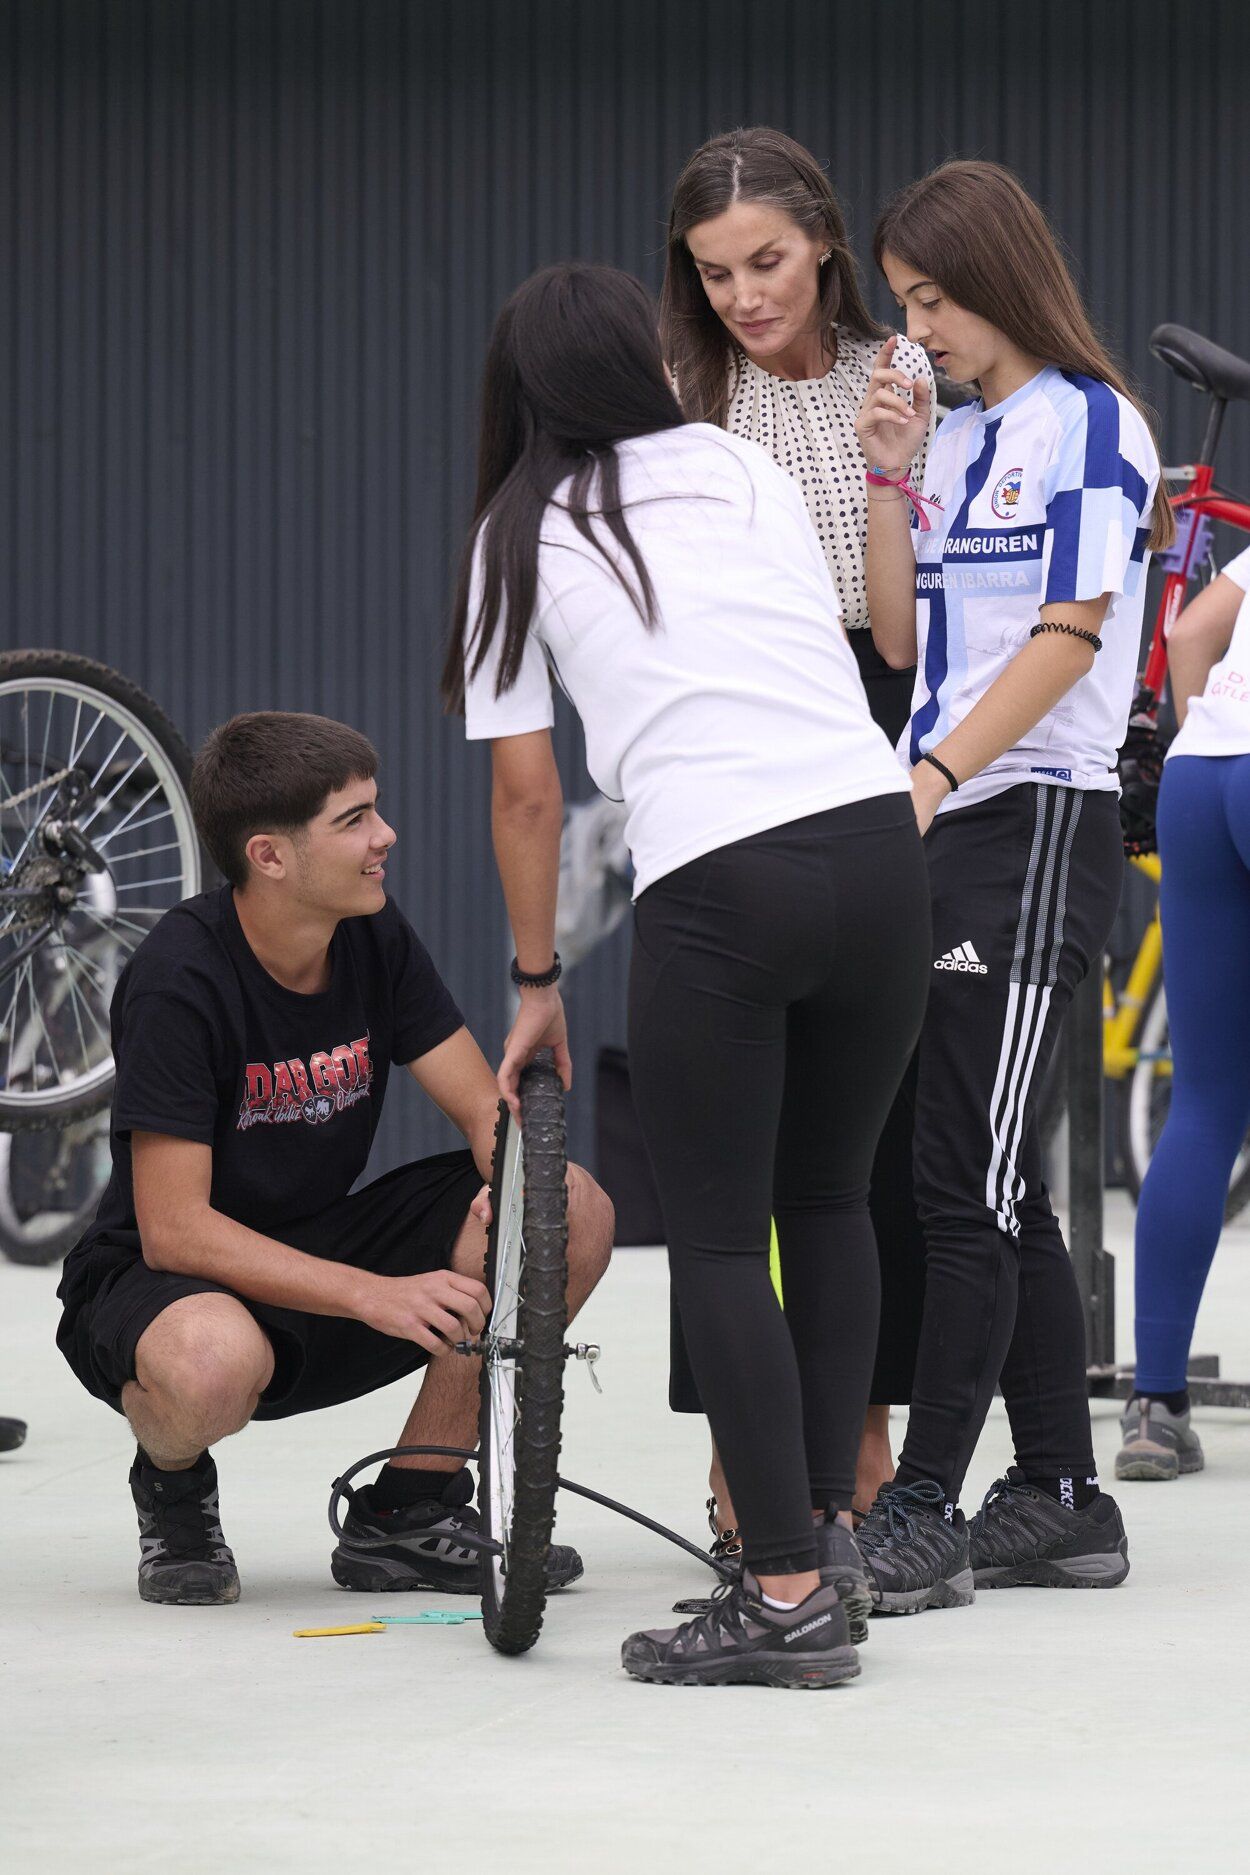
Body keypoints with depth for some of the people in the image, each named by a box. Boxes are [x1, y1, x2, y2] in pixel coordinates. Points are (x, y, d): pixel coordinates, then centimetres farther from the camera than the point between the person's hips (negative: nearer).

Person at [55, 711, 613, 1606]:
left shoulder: (375, 938, -3)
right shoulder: (179, 979, -22)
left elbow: (489, 1109, -2)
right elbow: (174, 1229, -27)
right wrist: (374, 1295, -35)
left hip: (321, 1247, 6)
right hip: (159, 1285, -6)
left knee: (577, 1213, -14)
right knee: (213, 1361, -44)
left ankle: (409, 1513, -1)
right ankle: (173, 1490, -3)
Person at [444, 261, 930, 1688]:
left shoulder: (522, 535, 10)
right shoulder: (749, 473, 18)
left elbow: (526, 791, 10)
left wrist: (536, 982, 19)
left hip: (709, 887, -4)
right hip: (876, 841, 4)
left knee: (718, 1241, 3)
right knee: (828, 1204, 19)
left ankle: (785, 1597, -2)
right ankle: (829, 1536, 20)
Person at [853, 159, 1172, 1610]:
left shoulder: (1088, 426, -6)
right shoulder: (956, 438, 17)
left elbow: (1070, 634, -14)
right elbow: (902, 638, 15)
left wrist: (930, 777, -21)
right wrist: (889, 474, 6)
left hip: (1040, 824, -8)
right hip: (944, 835, 8)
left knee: (967, 1179, -10)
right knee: (989, 1185, 9)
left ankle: (922, 1513, -9)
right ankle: (1058, 1499, 15)